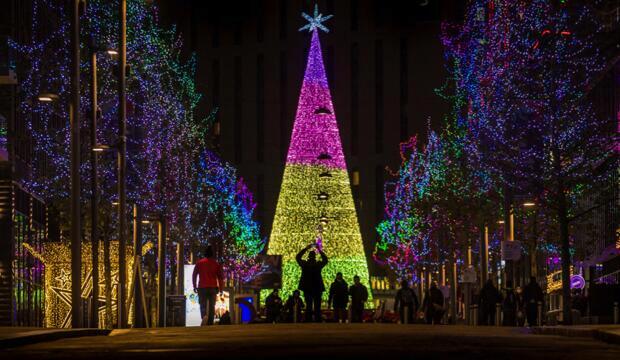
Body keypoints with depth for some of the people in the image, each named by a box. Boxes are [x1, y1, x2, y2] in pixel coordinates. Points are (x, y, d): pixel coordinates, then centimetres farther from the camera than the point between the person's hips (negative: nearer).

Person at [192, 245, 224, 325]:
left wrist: (194, 286, 7)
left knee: (203, 306, -1)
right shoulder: (216, 264, 7)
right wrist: (221, 289, 10)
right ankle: (210, 322, 6)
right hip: (213, 288, 1)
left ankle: (204, 317, -29)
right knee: (212, 306, 9)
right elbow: (220, 277, 5)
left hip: (202, 288, -1)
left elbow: (194, 275, 1)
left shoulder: (199, 263, 4)